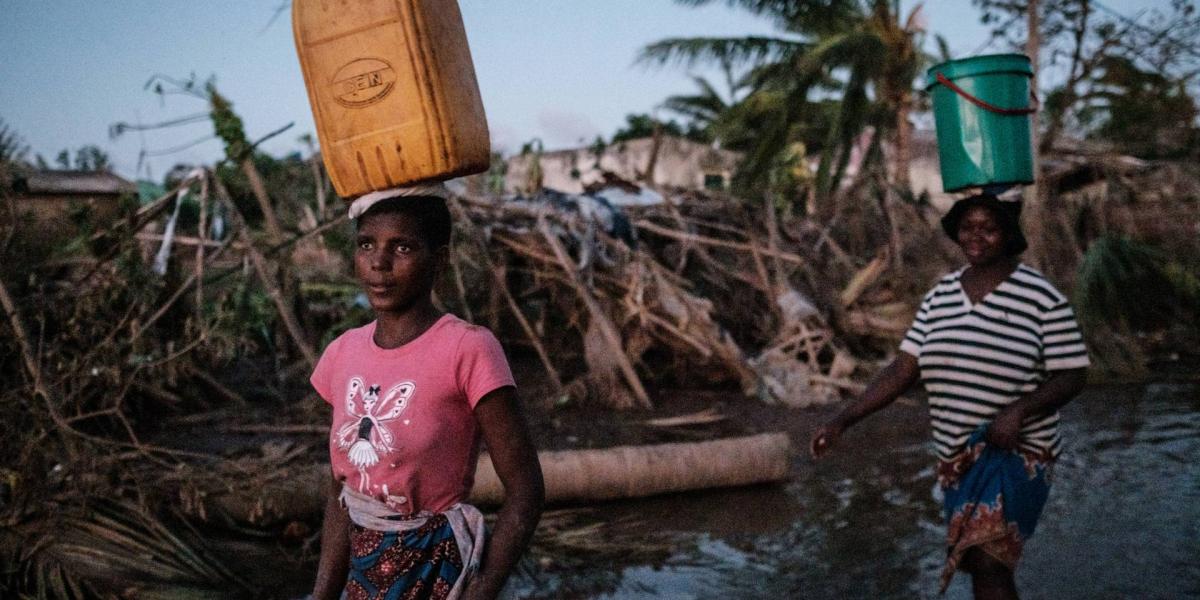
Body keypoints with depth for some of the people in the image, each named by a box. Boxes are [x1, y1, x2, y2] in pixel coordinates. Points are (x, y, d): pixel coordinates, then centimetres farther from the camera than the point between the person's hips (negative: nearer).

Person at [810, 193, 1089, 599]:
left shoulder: (1042, 298, -9)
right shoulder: (942, 295, 7)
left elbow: (1072, 377, -7)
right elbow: (903, 369, 4)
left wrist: (1019, 409, -25)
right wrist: (844, 420, -5)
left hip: (1017, 454, -6)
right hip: (957, 456, 6)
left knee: (986, 566, -19)